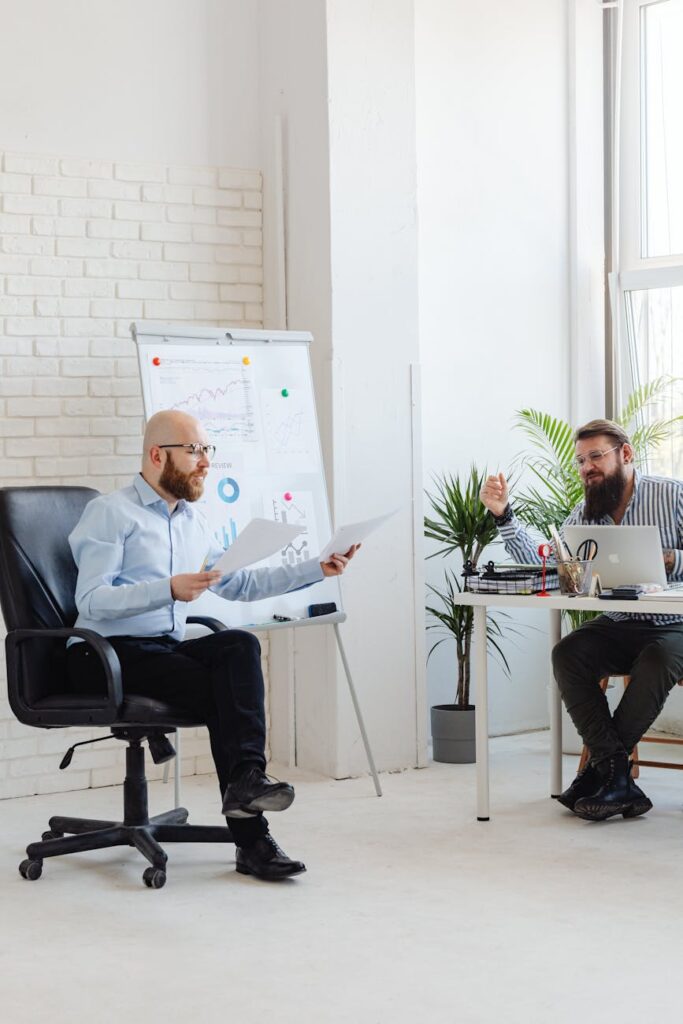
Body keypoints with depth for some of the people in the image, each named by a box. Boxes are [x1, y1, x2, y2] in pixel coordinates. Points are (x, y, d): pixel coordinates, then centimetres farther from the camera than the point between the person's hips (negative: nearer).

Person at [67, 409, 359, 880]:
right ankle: (251, 838, -25)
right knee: (226, 689, -26)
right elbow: (92, 601, -17)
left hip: (166, 649, 6)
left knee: (239, 645, -26)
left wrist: (317, 569, 13)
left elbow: (240, 584, 22)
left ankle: (246, 779, -33)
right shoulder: (110, 514, -7)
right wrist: (170, 590, -29)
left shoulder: (192, 521, 18)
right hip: (107, 653, -6)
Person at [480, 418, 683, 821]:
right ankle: (618, 778, -28)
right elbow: (542, 562, 1)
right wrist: (504, 515, -8)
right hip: (620, 627, 5)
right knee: (568, 653, -24)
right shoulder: (586, 513, 8)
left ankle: (602, 769, -22)